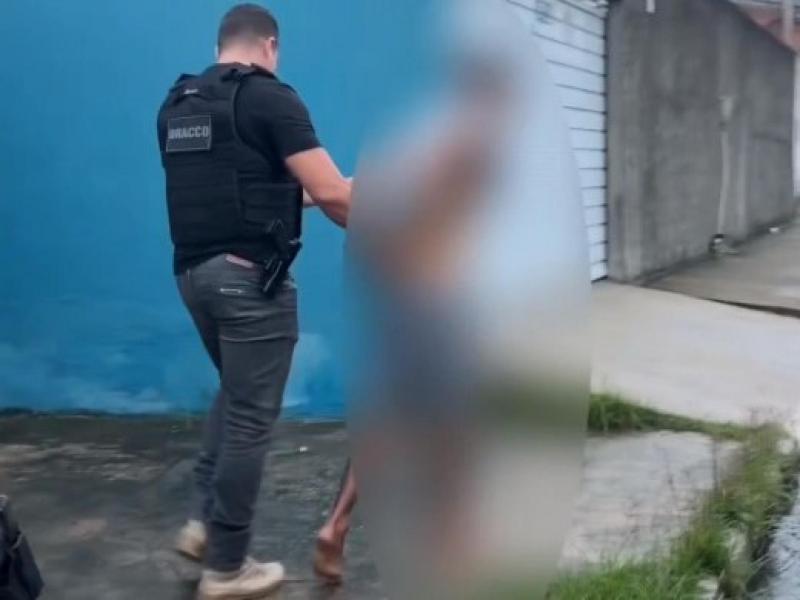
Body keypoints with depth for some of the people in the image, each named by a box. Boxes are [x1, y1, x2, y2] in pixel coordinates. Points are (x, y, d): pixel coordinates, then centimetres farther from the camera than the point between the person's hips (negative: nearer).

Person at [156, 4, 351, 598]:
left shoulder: (176, 105, 13)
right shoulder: (270, 97, -11)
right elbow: (332, 194, -17)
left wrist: (289, 192, 34)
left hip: (194, 272, 8)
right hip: (250, 277, -8)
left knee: (235, 396, 27)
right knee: (252, 417, 3)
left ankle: (205, 521, 25)